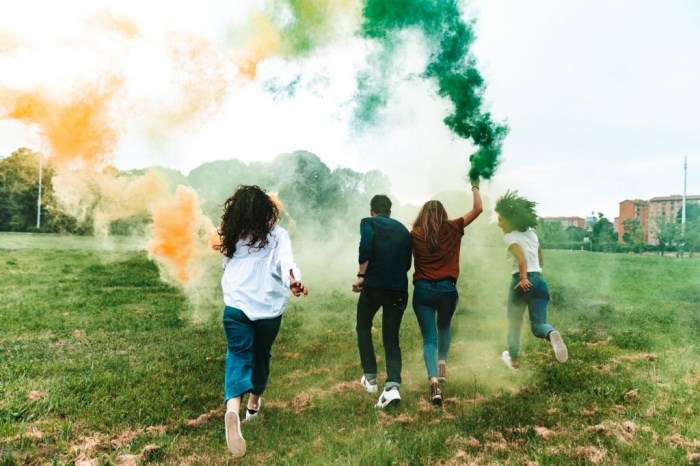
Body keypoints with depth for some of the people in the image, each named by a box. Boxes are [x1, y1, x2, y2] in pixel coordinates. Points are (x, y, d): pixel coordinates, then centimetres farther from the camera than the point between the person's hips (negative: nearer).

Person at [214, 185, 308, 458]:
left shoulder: (232, 237, 5)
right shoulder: (276, 235, -5)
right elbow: (285, 259, -25)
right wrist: (293, 279, -41)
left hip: (235, 306, 1)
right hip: (269, 308, 0)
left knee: (238, 355, 1)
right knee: (261, 354, 20)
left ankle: (233, 407, -25)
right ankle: (254, 403, 41)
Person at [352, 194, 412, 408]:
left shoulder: (368, 222, 5)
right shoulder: (403, 229, 18)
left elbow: (365, 247, -15)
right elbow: (407, 263, 18)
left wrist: (361, 275, -8)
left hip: (374, 284, -3)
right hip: (399, 288, 3)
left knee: (363, 328, 20)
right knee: (391, 337, 10)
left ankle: (370, 378, 23)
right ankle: (392, 386, -7)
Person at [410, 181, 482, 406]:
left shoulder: (415, 234, 0)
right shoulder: (452, 229, 1)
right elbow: (478, 209, 6)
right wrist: (475, 187, 19)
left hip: (422, 289, -1)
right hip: (447, 288, 1)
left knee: (429, 338, 2)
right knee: (444, 327, 30)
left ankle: (434, 382, -15)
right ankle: (442, 364, 29)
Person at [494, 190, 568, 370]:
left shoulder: (510, 237, -4)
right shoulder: (532, 233, 17)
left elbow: (521, 256, -22)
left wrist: (523, 277, -29)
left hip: (522, 281, -5)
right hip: (539, 280, 5)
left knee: (514, 322, 15)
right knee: (538, 324, 6)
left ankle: (514, 360, 29)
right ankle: (552, 334, -30)